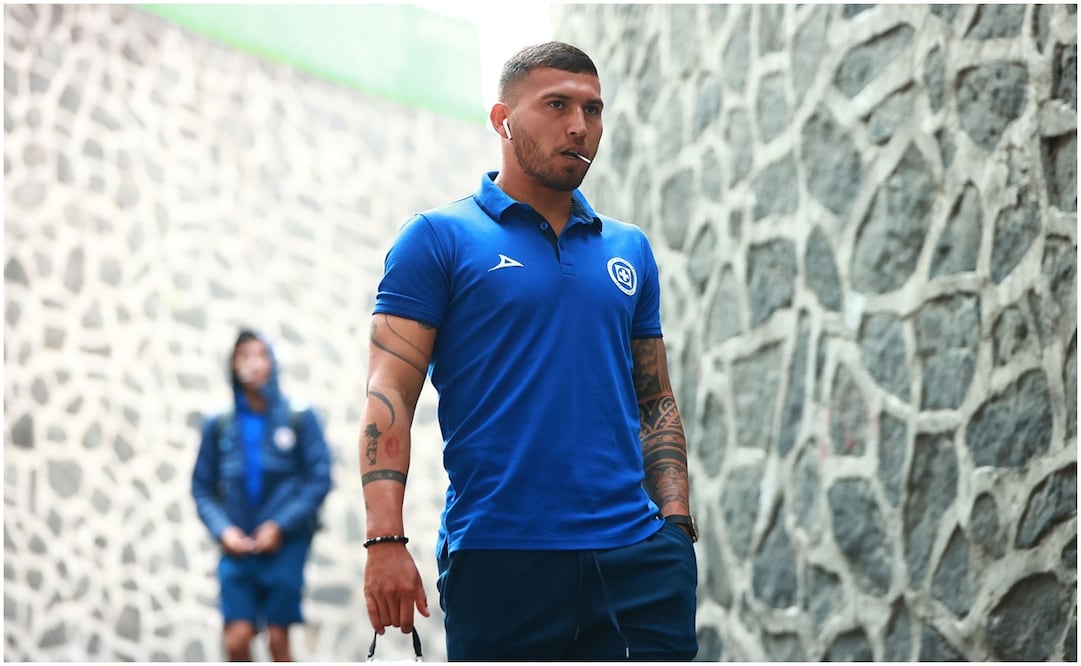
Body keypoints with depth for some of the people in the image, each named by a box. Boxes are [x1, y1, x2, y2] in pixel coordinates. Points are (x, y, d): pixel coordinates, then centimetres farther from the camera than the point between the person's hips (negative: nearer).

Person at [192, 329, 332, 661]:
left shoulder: (299, 418, -1)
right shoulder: (219, 426, 5)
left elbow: (320, 479, -3)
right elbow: (202, 488, 8)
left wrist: (281, 525, -11)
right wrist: (222, 529, -8)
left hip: (285, 544, -1)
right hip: (236, 547, 1)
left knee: (278, 639, 2)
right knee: (236, 640, -9)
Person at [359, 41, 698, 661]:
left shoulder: (630, 250, 17)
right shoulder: (439, 238, 2)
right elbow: (389, 394, -5)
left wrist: (678, 526, 7)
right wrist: (386, 540, -16)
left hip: (636, 559, 4)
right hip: (499, 557, -4)